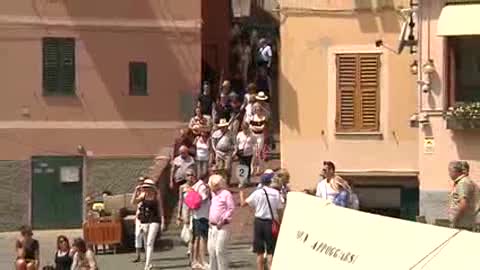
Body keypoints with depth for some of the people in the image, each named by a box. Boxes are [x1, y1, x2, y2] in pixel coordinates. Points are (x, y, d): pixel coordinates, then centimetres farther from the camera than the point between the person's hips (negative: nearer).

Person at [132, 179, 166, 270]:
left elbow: (160, 209, -1)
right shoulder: (143, 195, 3)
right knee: (146, 243, 13)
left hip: (154, 221, -5)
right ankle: (149, 262, 27)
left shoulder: (157, 195, -5)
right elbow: (134, 202, -7)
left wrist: (163, 222, -3)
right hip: (144, 221, 5)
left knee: (150, 243, -13)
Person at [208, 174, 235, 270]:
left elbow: (231, 209, -12)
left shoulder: (226, 194, -8)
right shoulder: (214, 194, 17)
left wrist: (223, 220, -16)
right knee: (211, 250, 8)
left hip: (222, 227, -8)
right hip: (212, 226, 8)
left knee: (220, 250, -12)